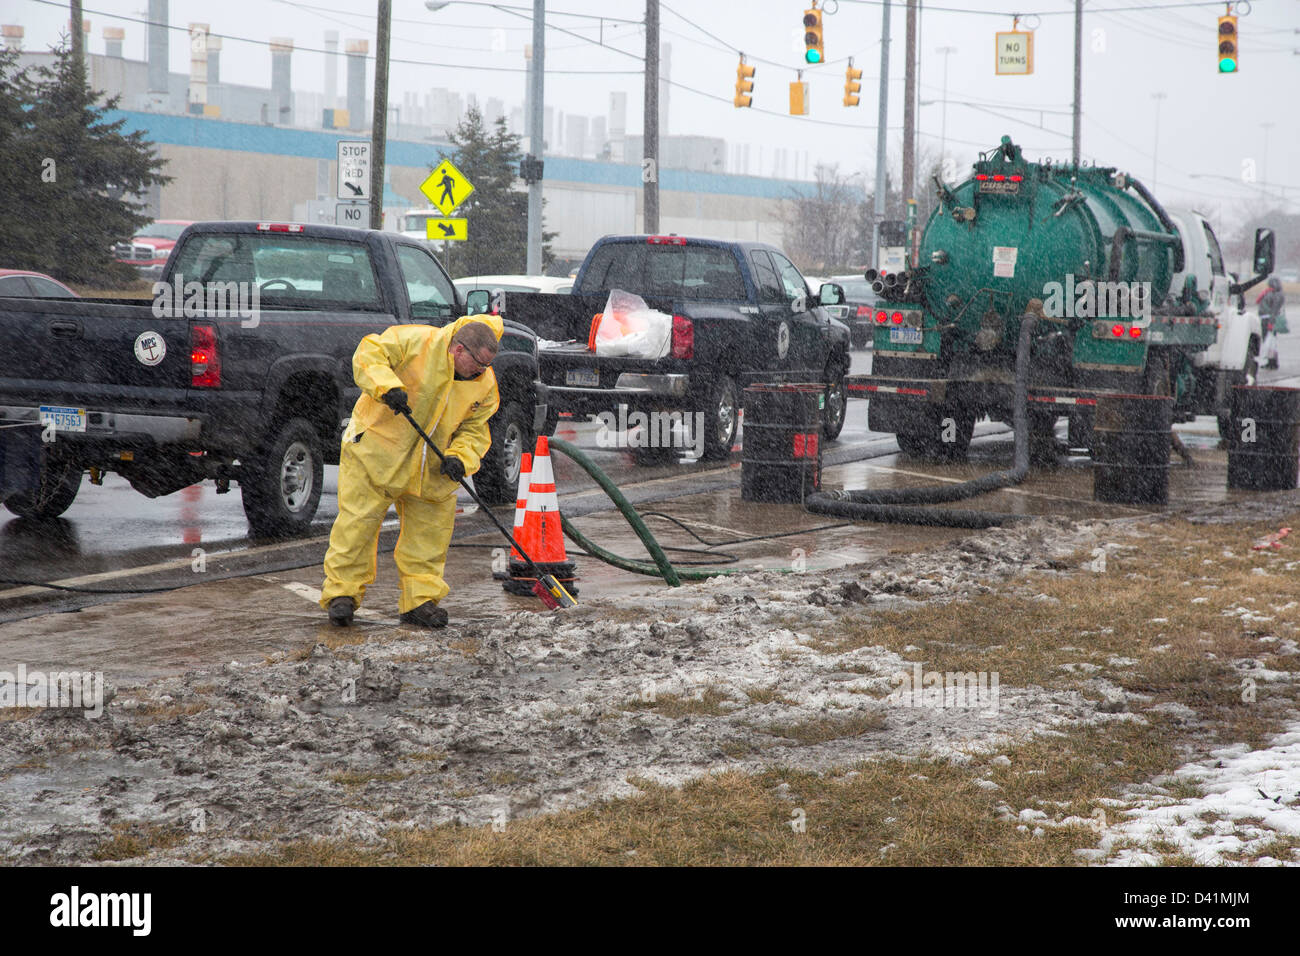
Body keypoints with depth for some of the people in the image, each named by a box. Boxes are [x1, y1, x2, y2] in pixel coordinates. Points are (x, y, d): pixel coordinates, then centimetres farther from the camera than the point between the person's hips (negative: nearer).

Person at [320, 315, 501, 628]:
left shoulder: (485, 384, -1)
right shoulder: (416, 342, -18)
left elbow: (474, 429, 4)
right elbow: (369, 353, -19)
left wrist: (460, 458, -16)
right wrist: (387, 386, -36)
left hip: (430, 469, 5)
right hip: (376, 449, -5)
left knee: (428, 534, 7)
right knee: (358, 523, -4)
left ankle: (420, 600, 18)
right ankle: (342, 592, 7)